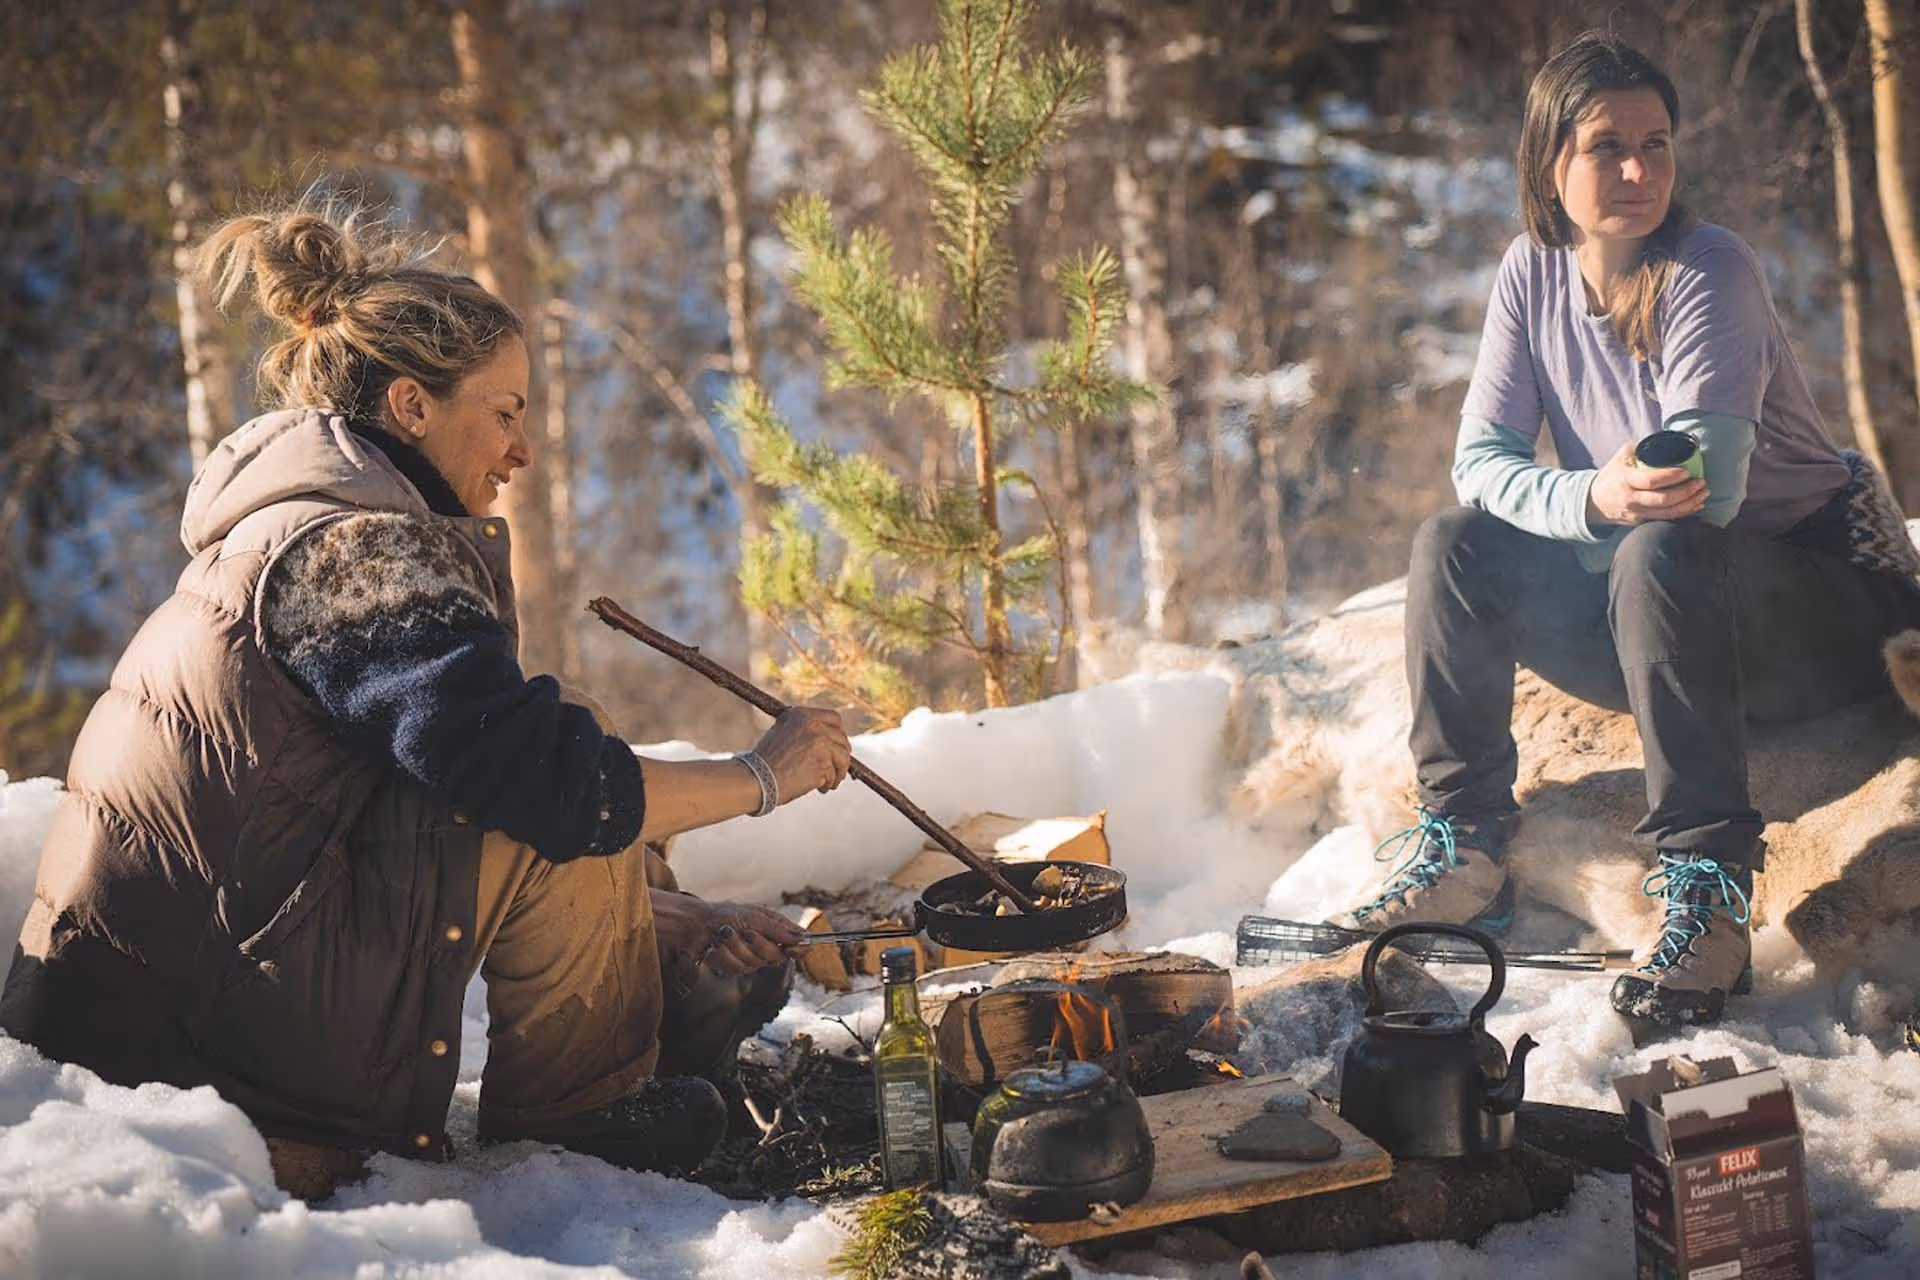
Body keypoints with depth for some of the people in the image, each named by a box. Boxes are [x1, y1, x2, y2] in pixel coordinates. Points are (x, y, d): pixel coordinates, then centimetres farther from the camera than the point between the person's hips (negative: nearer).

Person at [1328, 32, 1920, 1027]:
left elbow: (1704, 488, -28)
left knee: (1659, 554, -35)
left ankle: (1706, 885, -32)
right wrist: (1591, 499, -26)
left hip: (1823, 604, -6)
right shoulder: (1534, 272, -1)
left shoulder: (1709, 273, -19)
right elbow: (1482, 459, -7)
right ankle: (1463, 846, -6)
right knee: (1453, 545, -9)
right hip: (1658, 613, 6)